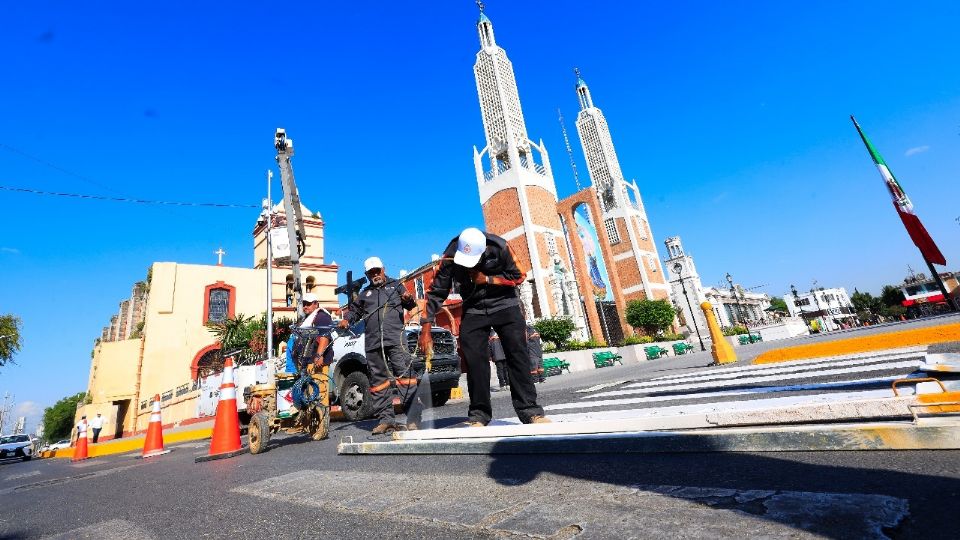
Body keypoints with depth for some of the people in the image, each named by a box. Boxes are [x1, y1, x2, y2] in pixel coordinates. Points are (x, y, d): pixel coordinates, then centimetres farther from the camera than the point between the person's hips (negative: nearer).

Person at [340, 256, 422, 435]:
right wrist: (347, 320, 10)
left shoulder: (395, 285, 15)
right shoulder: (365, 293, 24)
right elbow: (354, 310, 31)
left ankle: (413, 418, -11)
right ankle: (385, 419, 14)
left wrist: (409, 299, -14)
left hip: (395, 338, -4)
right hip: (372, 342, 4)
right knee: (378, 380, 6)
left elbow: (410, 305, 9)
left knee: (405, 375, -12)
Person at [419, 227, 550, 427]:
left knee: (517, 354, -8)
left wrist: (487, 280, -20)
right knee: (474, 360, -6)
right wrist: (426, 330, -17)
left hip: (504, 304, -1)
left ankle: (530, 411, -1)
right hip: (473, 309, 1)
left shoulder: (499, 247, -20)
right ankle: (479, 415, 7)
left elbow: (519, 276, -8)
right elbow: (435, 293, -13)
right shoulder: (450, 257, -18)